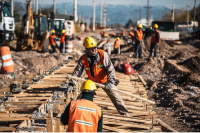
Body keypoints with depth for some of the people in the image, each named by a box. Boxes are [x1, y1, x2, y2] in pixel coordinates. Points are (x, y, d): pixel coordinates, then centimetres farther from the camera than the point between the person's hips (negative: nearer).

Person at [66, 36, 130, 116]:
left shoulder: (103, 55, -22)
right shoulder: (83, 58, -13)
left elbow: (111, 69, -25)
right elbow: (77, 72, -10)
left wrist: (110, 81, -36)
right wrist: (71, 84, -18)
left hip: (105, 81, -2)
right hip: (92, 81, 3)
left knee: (115, 97, -1)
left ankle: (125, 113, 11)